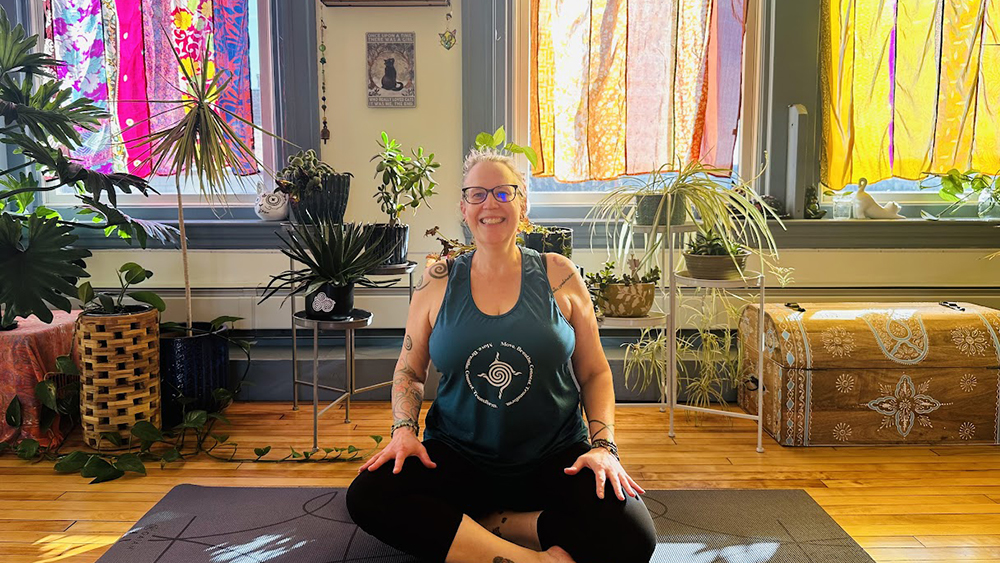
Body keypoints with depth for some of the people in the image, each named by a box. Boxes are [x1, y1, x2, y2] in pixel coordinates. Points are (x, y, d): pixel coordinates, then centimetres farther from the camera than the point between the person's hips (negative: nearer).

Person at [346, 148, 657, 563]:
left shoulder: (558, 276, 2)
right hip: (457, 458, 1)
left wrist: (603, 446, -8)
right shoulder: (438, 282, 4)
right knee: (368, 497, -26)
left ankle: (477, 526, -9)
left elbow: (595, 373, 6)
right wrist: (404, 429, -6)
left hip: (555, 459, -1)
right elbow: (409, 371, 12)